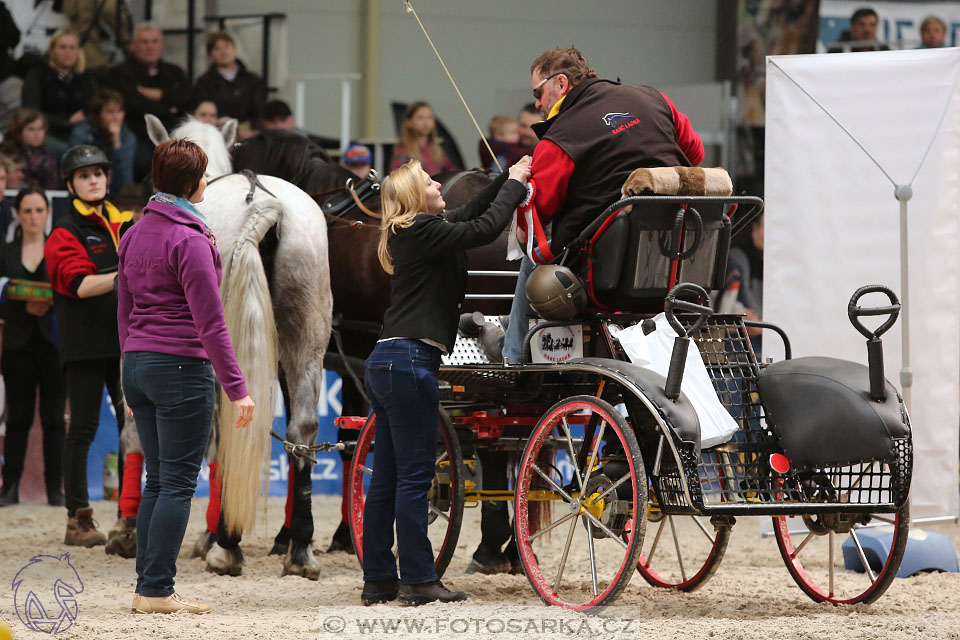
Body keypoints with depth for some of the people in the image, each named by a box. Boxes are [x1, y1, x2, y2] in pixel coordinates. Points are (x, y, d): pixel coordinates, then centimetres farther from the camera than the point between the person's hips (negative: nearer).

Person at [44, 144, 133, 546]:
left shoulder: (125, 226, 14)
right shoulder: (66, 232, -5)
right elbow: (80, 284, -19)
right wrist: (120, 278, -34)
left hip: (125, 340, 6)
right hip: (85, 342, -6)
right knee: (83, 427, -4)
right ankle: (78, 520, 0)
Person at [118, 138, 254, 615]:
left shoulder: (135, 235, 12)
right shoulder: (189, 239, -14)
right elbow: (210, 323, -17)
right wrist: (237, 388, -15)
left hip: (138, 363, 8)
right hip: (182, 366, -8)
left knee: (157, 482, 13)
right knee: (178, 484, -4)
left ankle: (146, 588, 12)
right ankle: (157, 591, -4)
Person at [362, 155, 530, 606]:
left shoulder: (411, 232, 17)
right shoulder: (422, 231, -10)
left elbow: (470, 214, 29)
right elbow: (484, 228, -14)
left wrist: (508, 177, 25)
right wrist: (515, 183, -1)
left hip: (387, 365, 10)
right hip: (409, 361, -10)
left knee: (386, 480, 10)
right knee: (414, 476, -7)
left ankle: (378, 579, 13)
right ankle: (418, 581, -5)